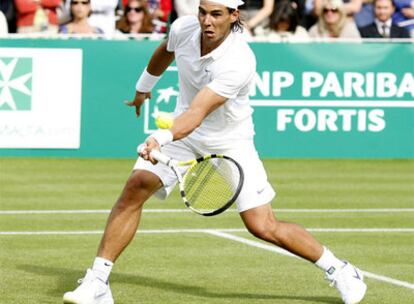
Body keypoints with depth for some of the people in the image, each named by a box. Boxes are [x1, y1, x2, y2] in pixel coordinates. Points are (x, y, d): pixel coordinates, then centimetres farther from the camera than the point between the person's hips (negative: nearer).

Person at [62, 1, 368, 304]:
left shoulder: (240, 62, -32)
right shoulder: (184, 28, -15)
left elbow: (197, 113, -41)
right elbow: (165, 52, 12)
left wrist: (163, 138, -58)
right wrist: (144, 86, 28)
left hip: (230, 142, -4)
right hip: (182, 130, 4)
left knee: (264, 227, -10)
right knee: (136, 186, -18)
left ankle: (339, 270, 13)